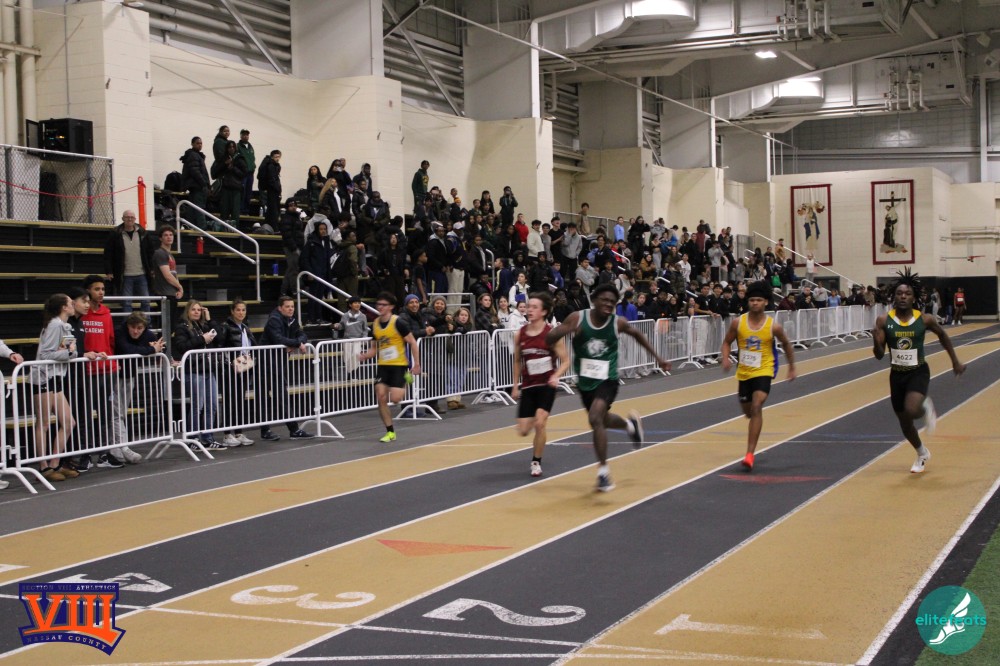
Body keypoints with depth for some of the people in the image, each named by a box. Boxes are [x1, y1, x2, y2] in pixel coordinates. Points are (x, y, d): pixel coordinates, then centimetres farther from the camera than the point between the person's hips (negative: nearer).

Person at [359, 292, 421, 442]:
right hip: (383, 366, 5)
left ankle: (406, 379, 18)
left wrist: (416, 364, -9)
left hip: (399, 365, -5)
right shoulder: (375, 325, 5)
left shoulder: (398, 323, -13)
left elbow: (412, 342, -8)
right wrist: (365, 356, -6)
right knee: (381, 397, -6)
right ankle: (390, 432, 6)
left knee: (395, 398, -16)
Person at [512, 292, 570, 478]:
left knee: (539, 424, -16)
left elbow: (565, 361, -6)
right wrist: (515, 386, 12)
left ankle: (536, 462, 5)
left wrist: (556, 376, -23)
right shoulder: (519, 335, -1)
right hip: (527, 386, 4)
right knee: (523, 431, 0)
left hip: (546, 386, -4)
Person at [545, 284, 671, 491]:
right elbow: (548, 339, -13)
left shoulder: (618, 323, -11)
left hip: (607, 380, -3)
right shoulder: (578, 318, -13)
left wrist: (658, 358, 15)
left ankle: (603, 470, -15)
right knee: (602, 420, 23)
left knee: (595, 419, -26)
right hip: (585, 381, 3)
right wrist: (564, 331, -34)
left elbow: (637, 334, 11)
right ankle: (630, 424, 57)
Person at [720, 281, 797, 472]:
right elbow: (727, 342, 5)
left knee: (756, 408, -21)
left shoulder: (773, 326, -10)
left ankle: (750, 454, -21)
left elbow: (786, 344, 8)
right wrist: (725, 358, -14)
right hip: (744, 373, 3)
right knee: (748, 412, 17)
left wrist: (792, 367, 14)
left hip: (763, 372, -3)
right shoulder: (738, 323, -7)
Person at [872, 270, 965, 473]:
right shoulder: (884, 321, -11)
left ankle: (926, 408, 10)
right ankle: (922, 454, 42)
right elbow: (879, 356, -9)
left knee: (911, 410, -29)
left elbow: (943, 336, 10)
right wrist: (876, 342, -31)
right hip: (897, 375, 2)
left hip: (918, 373, -2)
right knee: (904, 422, 14)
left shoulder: (925, 320, -11)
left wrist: (955, 362, 15)